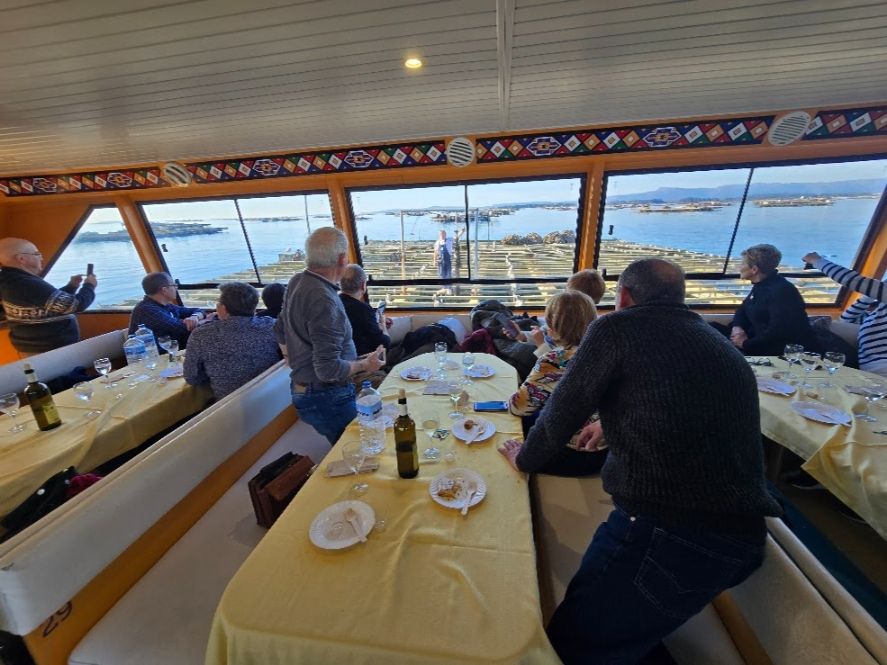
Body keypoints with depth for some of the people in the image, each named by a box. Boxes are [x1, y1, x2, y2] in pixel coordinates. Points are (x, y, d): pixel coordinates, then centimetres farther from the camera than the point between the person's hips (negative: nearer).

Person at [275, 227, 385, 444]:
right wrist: (366, 365, -11)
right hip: (326, 399, -9)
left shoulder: (297, 281, 2)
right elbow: (329, 369, -27)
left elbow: (281, 332, 16)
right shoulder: (324, 301, -27)